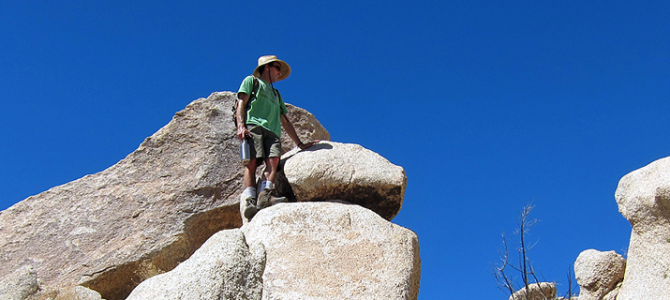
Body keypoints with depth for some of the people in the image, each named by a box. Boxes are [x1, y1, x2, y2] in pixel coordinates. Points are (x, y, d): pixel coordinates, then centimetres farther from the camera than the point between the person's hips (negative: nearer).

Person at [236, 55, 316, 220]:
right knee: (252, 161, -23)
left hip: (272, 131, 5)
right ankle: (249, 199, -36)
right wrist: (241, 125, -12)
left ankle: (265, 195, -41)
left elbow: (285, 121, 35)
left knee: (273, 160, -23)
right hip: (253, 125, -5)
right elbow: (241, 103, 7)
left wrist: (300, 144, 27)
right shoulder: (251, 81, 23)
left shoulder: (276, 94, 39)